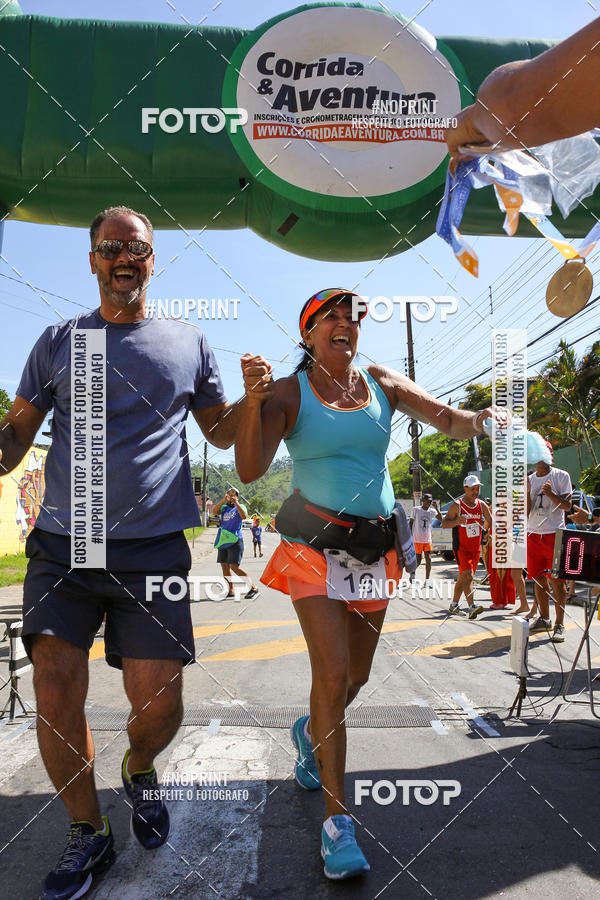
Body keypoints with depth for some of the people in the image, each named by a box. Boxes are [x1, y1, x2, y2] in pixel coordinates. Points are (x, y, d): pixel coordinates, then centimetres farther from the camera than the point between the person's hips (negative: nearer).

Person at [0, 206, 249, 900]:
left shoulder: (188, 344, 11)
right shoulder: (59, 341, 11)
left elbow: (222, 433, 18)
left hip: (153, 550, 0)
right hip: (63, 545, 1)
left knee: (159, 707, -2)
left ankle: (138, 769, 36)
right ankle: (87, 834, 25)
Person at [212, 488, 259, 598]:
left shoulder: (240, 507, 4)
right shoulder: (224, 508, 16)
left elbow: (244, 516, -17)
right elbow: (214, 511, -4)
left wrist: (236, 503, -23)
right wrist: (223, 500, -14)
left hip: (235, 540, -6)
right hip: (223, 541, 6)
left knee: (234, 566, -13)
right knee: (224, 566, 5)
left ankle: (253, 587, -6)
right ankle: (230, 591, 12)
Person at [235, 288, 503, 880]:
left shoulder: (382, 383, 6)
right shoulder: (288, 393, -5)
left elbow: (450, 421, 6)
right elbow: (249, 469, -15)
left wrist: (483, 418, -17)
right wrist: (252, 399, -29)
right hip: (314, 547, -4)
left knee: (356, 676, 14)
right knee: (332, 675, -14)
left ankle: (309, 732, 48)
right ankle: (337, 820, 4)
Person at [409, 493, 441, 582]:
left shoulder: (432, 511, 3)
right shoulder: (416, 510, -4)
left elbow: (441, 519, -11)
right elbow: (411, 523, 1)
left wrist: (437, 508, -20)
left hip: (427, 540, 3)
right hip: (417, 540, -3)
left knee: (428, 559, -4)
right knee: (418, 561, -1)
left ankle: (427, 580, 2)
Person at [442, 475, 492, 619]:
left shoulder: (482, 505, 6)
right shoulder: (457, 505, -8)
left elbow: (489, 523, 16)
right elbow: (444, 524, -9)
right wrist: (457, 521, -26)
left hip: (476, 548, 5)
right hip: (461, 547, -5)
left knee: (463, 577, 14)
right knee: (467, 575, -20)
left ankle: (454, 606, 26)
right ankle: (472, 606, -30)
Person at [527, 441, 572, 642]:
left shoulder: (561, 476, 1)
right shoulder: (529, 480, 11)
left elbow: (567, 505, -5)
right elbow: (526, 512, 7)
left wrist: (551, 495, -22)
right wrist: (527, 492, -9)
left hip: (555, 534, -4)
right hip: (533, 534, 4)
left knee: (557, 580, -5)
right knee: (538, 578, 8)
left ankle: (559, 624, 0)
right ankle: (544, 619, 21)